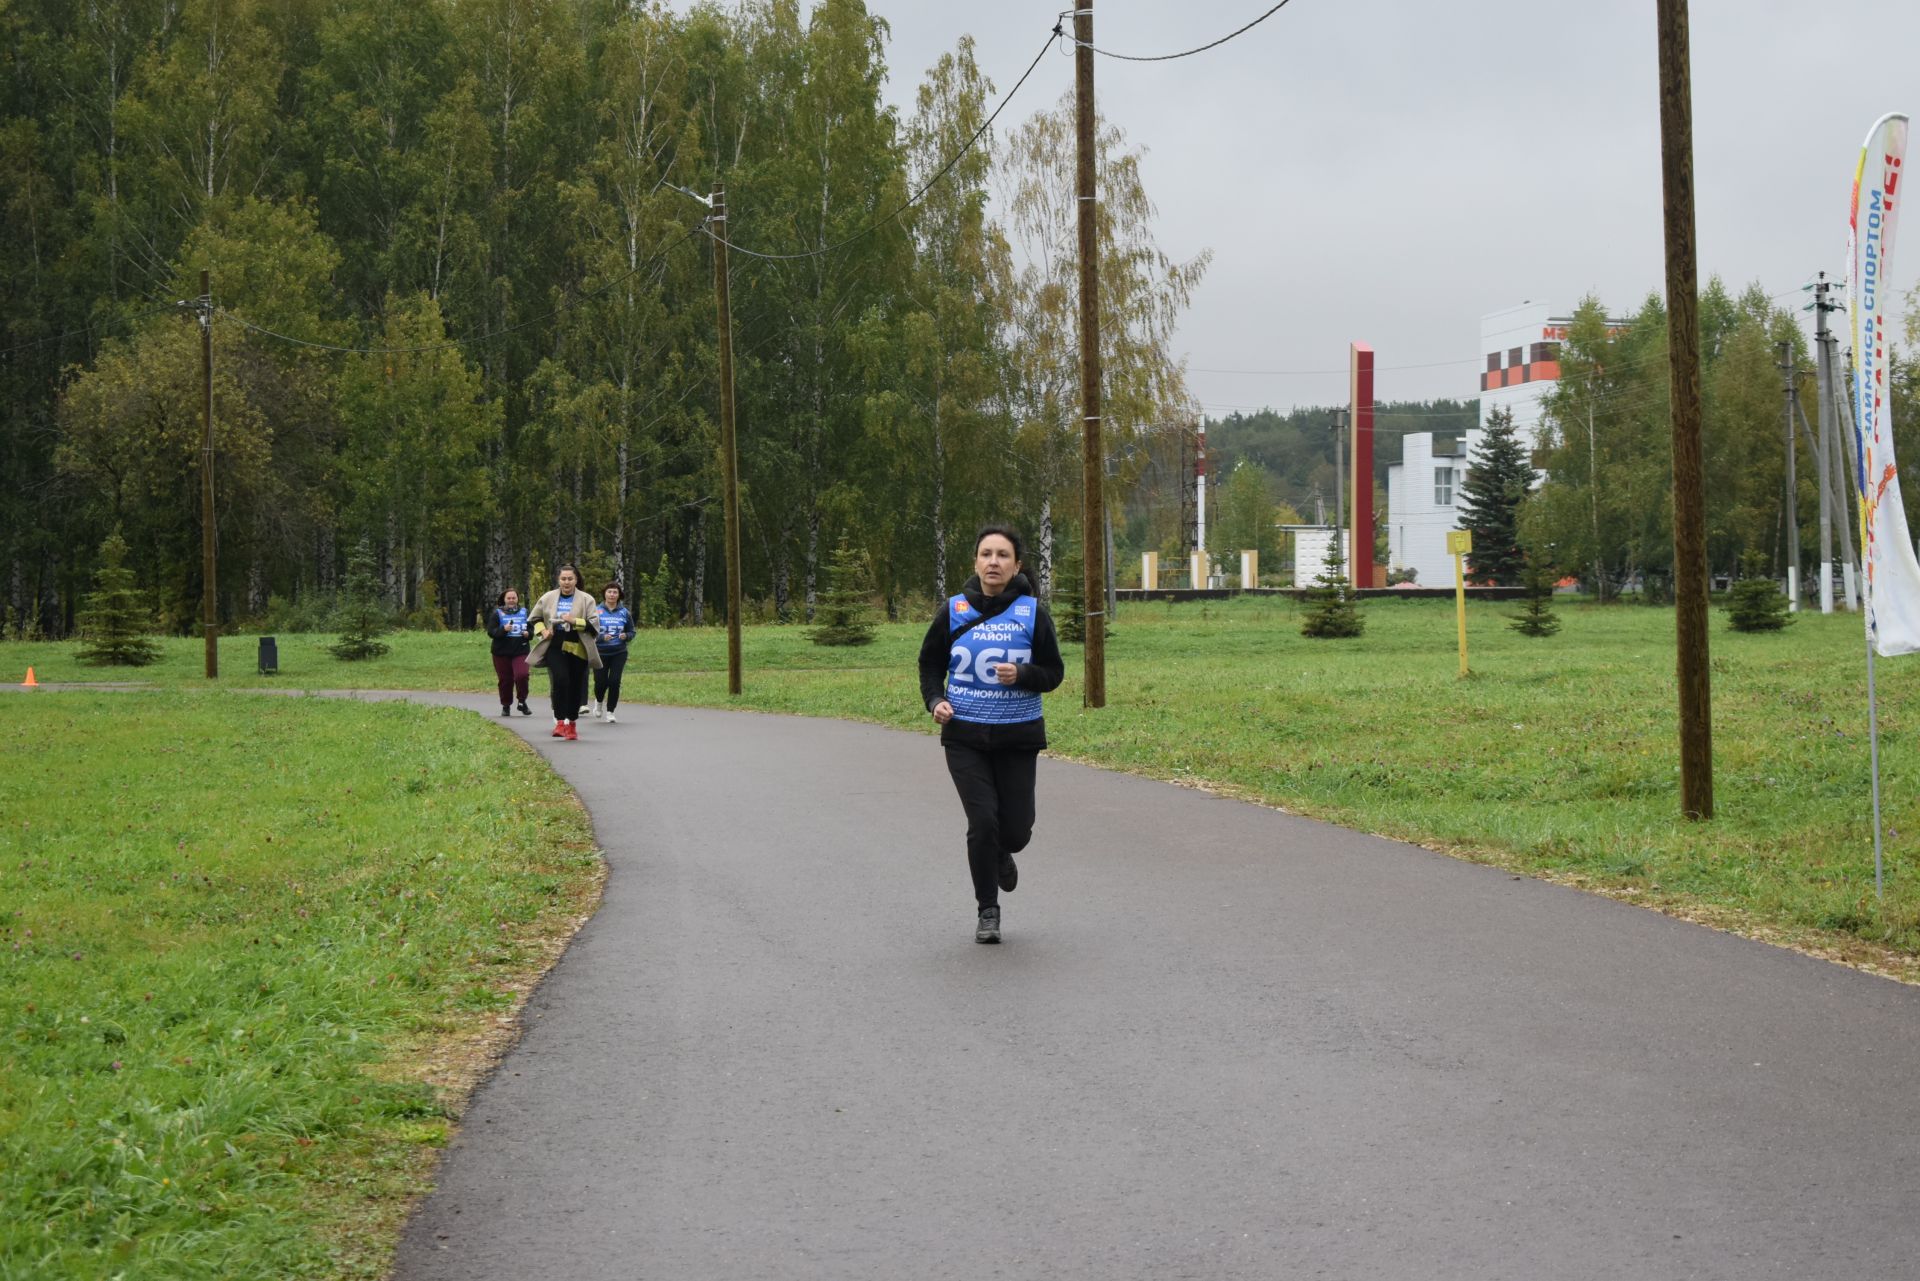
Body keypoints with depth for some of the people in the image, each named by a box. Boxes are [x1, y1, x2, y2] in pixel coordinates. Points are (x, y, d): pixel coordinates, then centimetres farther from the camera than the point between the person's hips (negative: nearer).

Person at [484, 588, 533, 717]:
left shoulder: (524, 612, 10)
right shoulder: (497, 613, 3)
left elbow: (532, 628, 19)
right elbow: (491, 631, -5)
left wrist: (528, 633, -4)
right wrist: (503, 629, -22)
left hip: (521, 651, 0)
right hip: (502, 652, 0)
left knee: (521, 675, -18)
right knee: (505, 680, 3)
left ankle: (522, 702, 1)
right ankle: (506, 706, 19)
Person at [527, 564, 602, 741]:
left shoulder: (586, 599, 1)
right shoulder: (548, 598, 7)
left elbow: (594, 623, -5)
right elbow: (534, 618, 20)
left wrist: (574, 621, -18)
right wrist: (542, 630, 1)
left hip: (577, 649, 0)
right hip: (555, 648, 0)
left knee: (576, 686, 6)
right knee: (560, 680, -21)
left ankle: (571, 723, 23)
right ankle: (560, 721, -16)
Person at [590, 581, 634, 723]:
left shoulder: (624, 612, 3)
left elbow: (631, 632, 10)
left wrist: (626, 636, -11)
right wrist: (602, 637, -20)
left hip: (619, 653, 1)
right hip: (601, 653, -1)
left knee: (614, 682, -9)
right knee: (601, 682, -1)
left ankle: (610, 711, 7)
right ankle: (598, 701, 35)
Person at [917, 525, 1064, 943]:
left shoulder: (1032, 614, -3)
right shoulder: (954, 612, -1)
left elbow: (1054, 672, 2)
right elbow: (930, 663, 12)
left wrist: (1022, 675, -19)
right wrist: (934, 700, -6)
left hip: (1018, 737, 0)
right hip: (965, 736, 0)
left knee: (1016, 829, 2)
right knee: (982, 820, -11)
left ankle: (1002, 855, 41)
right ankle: (987, 911, 8)